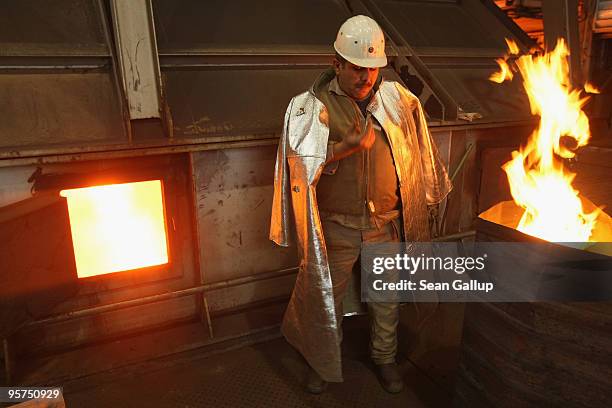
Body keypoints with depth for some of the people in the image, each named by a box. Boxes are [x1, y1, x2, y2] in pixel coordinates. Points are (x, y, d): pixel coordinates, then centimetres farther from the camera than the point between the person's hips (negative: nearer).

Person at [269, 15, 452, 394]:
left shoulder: (395, 99, 0)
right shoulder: (313, 106, -10)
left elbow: (414, 152, 14)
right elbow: (302, 163, -18)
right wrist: (347, 146, -27)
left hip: (386, 222, 3)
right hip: (336, 226, -2)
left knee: (387, 296, 17)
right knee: (328, 297, 14)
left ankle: (385, 356, 43)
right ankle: (323, 359, 40)